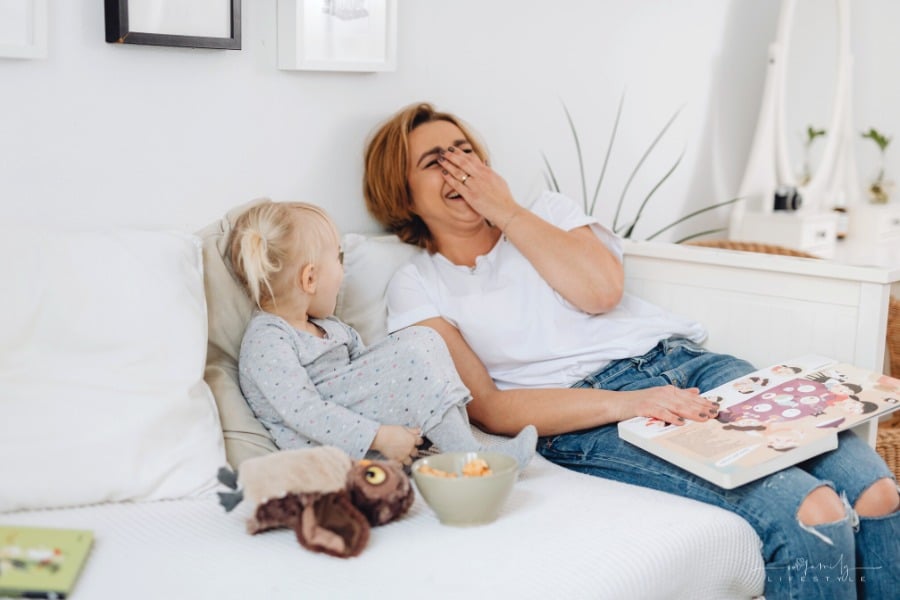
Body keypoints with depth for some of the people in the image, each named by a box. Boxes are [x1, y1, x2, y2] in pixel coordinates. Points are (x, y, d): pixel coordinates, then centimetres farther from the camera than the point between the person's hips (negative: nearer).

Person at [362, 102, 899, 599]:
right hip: (586, 413, -4)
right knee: (810, 515, -27)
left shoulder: (548, 211, 21)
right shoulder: (417, 287, 10)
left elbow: (602, 289, -1)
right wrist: (623, 404, -17)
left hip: (684, 361, 5)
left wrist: (507, 212, 4)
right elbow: (484, 405, -4)